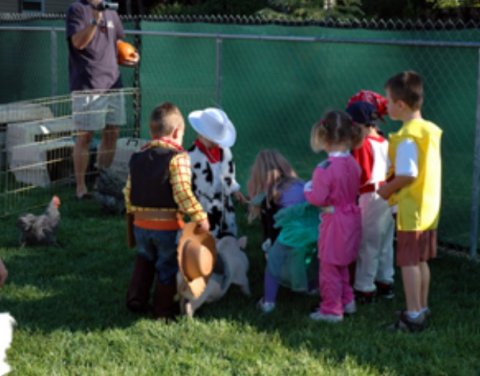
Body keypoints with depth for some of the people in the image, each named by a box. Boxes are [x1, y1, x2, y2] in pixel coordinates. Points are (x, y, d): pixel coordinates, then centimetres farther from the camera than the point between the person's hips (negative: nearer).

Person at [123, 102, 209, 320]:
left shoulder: (137, 157, 5)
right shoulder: (178, 158, -15)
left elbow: (129, 190, 8)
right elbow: (182, 192, -24)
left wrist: (132, 213, 23)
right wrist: (199, 217, -19)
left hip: (141, 223, 5)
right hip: (168, 226, -5)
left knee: (144, 261, 28)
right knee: (167, 269, 12)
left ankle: (136, 300, 25)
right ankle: (164, 311, 21)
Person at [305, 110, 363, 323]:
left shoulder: (325, 168, -24)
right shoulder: (353, 164, -2)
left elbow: (317, 198, -21)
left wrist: (308, 189, -2)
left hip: (334, 222, -7)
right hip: (351, 218, 7)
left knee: (329, 267, 5)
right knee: (342, 266, 24)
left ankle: (331, 310, 13)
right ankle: (347, 301, 34)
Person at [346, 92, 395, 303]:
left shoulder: (363, 145, -18)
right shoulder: (385, 142, 7)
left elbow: (361, 177, -20)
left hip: (371, 199, -8)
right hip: (387, 197, 8)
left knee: (368, 246, 0)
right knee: (385, 242, 17)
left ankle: (364, 289, 6)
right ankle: (385, 282, 28)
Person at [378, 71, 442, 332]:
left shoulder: (407, 137, -20)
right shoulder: (431, 131, 7)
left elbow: (408, 175, -24)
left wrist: (386, 190, -9)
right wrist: (393, 185, 13)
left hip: (411, 211, -9)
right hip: (429, 208, 9)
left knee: (408, 262, 0)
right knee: (421, 261, 17)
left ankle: (413, 316, 6)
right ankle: (422, 309, 27)